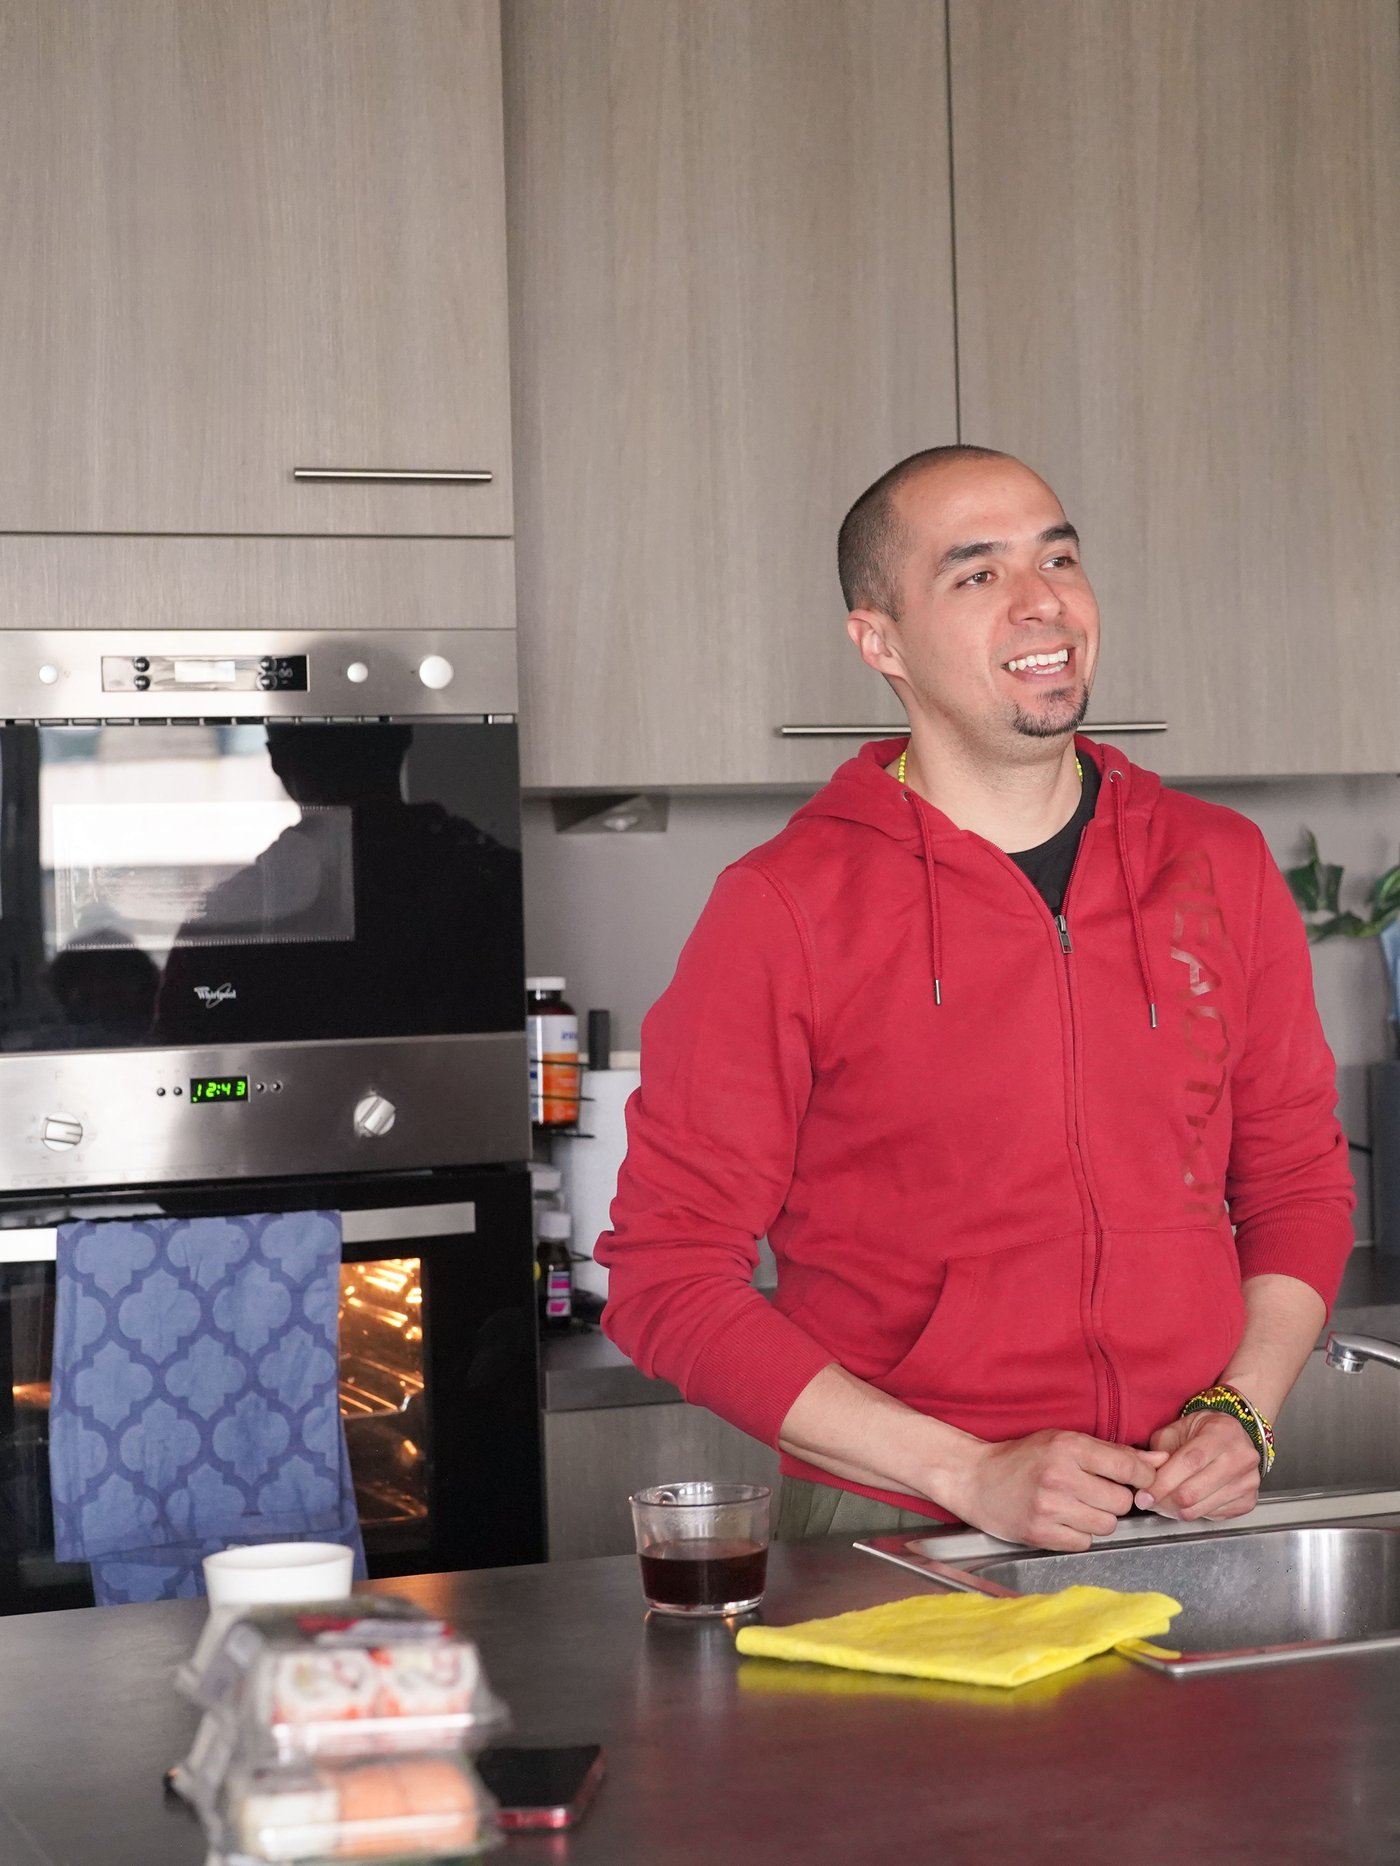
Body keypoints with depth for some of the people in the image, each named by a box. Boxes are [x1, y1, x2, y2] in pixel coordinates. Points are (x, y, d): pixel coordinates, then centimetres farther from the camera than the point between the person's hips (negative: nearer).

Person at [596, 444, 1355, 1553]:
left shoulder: (1221, 868, 8)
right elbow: (667, 1275, -6)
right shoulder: (782, 909, -6)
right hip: (894, 1542, -3)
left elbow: (1300, 1180, 18)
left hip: (1191, 1527, 3)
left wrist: (1243, 1411, 0)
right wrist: (969, 1473, -12)